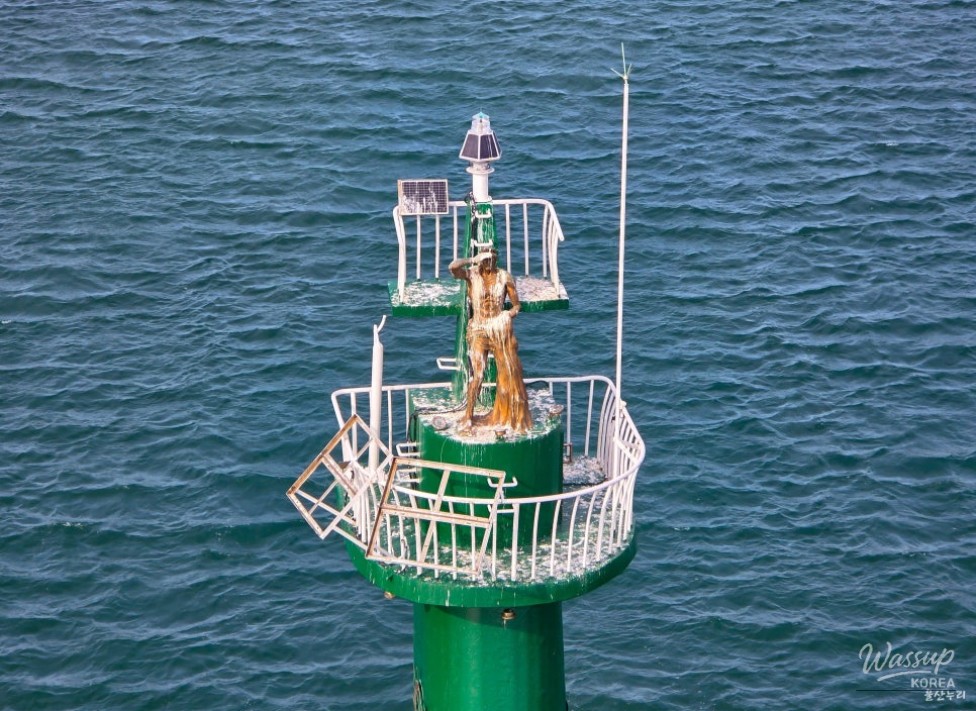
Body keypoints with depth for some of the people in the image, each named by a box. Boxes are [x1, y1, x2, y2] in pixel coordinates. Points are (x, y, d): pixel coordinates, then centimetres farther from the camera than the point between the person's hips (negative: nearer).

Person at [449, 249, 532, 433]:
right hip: (478, 330, -2)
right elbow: (453, 267, -26)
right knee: (477, 374, -8)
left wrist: (512, 312, -14)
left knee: (509, 372, 3)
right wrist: (473, 259, -18)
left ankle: (508, 414, 16)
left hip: (500, 329, 2)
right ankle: (468, 416, 3)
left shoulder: (504, 277, -1)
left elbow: (517, 304, 6)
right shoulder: (471, 274, -6)